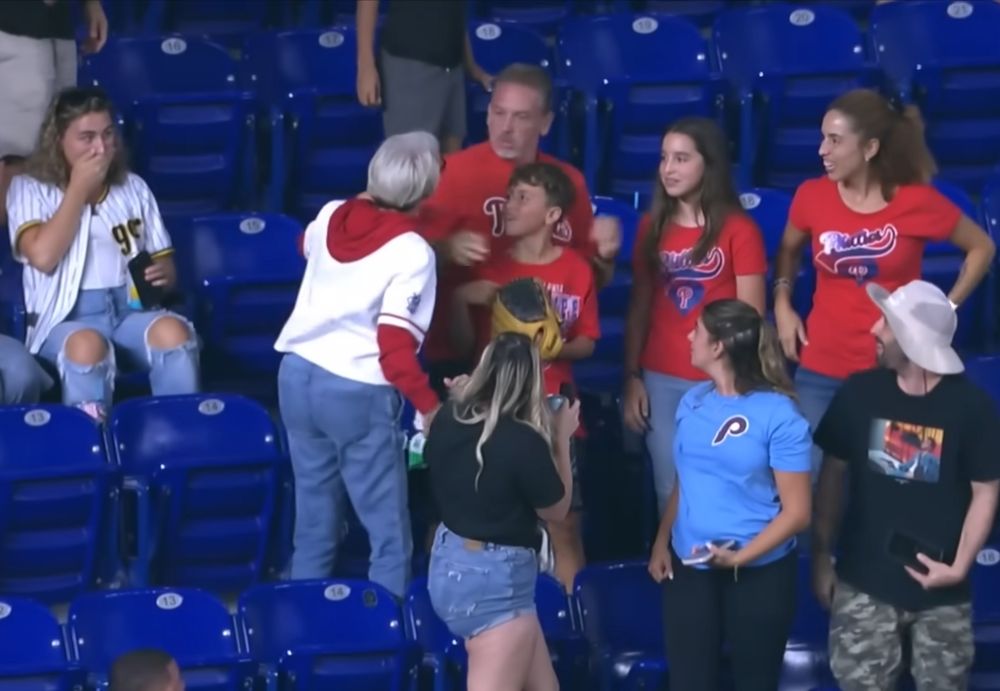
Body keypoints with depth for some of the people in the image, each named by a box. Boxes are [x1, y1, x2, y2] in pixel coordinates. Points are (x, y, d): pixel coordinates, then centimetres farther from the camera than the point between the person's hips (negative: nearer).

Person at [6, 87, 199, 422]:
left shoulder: (134, 188, 19)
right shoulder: (31, 189, 6)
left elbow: (165, 263, 20)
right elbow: (43, 256, -12)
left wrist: (162, 274, -6)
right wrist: (79, 188, -5)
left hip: (132, 309, 4)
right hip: (66, 317, -3)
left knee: (173, 331, -32)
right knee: (87, 346, -40)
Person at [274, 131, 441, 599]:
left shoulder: (331, 216, 2)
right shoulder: (413, 251, -16)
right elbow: (395, 345, -21)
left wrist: (362, 204, 38)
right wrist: (429, 404, -11)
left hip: (298, 374, 7)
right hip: (358, 392, -7)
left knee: (314, 520, 19)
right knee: (390, 533, 3)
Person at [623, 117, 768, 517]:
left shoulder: (739, 229, -4)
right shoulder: (652, 227, 9)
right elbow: (639, 308, 11)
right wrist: (632, 377, 5)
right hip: (661, 380, 4)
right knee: (670, 490, 5)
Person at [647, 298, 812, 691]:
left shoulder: (778, 414, -13)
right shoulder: (693, 401, 6)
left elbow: (797, 512, -13)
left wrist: (740, 557, -22)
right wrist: (661, 543, 4)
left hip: (759, 573, -5)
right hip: (689, 568, 5)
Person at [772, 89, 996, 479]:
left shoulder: (917, 202, -10)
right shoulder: (812, 196, -3)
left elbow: (981, 248, 5)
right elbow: (788, 250, 18)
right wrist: (782, 304, 4)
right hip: (820, 371, 2)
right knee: (812, 474, 2)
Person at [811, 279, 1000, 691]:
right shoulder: (859, 393, -4)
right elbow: (833, 475, 6)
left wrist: (960, 566, -13)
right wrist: (822, 554, 5)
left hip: (940, 591, -1)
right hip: (864, 585, 1)